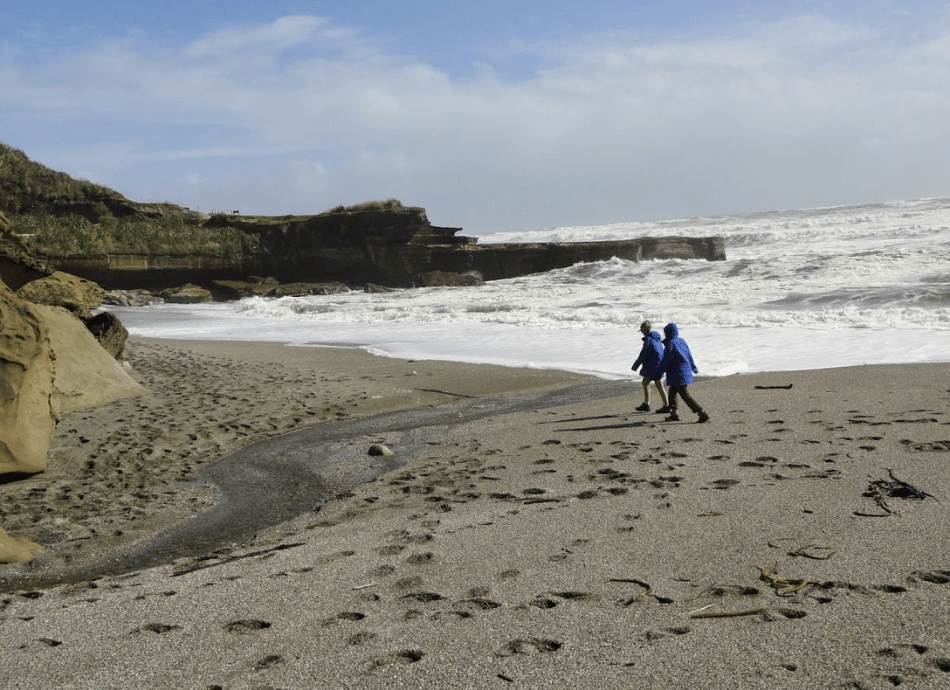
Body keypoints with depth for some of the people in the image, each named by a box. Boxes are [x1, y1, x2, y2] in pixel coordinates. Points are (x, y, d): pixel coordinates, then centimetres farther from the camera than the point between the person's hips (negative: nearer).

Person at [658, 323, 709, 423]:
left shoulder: (671, 344, -17)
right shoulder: (681, 341, 9)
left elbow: (666, 359, -15)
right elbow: (689, 355, 16)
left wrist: (661, 369, 2)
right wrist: (694, 368, 26)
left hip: (678, 374, -9)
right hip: (686, 371, 9)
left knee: (685, 395, -7)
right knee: (672, 392, 20)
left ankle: (703, 414, -11)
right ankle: (674, 414, 24)